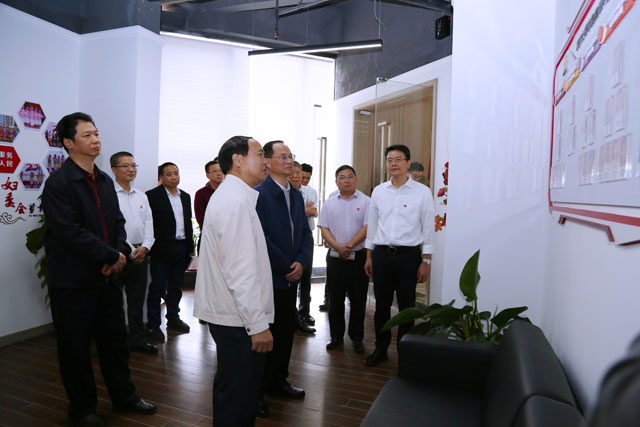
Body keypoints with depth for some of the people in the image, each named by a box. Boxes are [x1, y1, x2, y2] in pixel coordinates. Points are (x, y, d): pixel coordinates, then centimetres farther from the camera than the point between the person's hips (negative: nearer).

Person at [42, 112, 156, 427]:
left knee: (115, 340, 16)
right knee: (75, 346, 10)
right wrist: (111, 256, -16)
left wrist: (120, 252, -6)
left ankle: (124, 396, 33)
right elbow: (69, 232, -20)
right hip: (73, 280, -6)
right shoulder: (59, 182, -13)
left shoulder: (104, 180, 10)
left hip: (107, 275, 7)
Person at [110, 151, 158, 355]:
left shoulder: (142, 196, 13)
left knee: (137, 300, 14)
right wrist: (129, 251, -11)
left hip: (139, 254, 6)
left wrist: (144, 247, -4)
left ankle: (138, 340, 25)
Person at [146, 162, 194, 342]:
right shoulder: (152, 196, -6)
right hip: (162, 249, -6)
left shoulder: (185, 196, 13)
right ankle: (153, 325, 10)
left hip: (181, 248, 6)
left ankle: (173, 318, 28)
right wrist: (150, 248, -13)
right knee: (157, 287, 1)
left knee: (176, 286, 15)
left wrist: (190, 246, 13)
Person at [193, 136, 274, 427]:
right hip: (238, 318, -11)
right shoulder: (236, 201, -20)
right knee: (238, 400, 3)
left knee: (231, 389, 23)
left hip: (230, 313, 11)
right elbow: (240, 270, -25)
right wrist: (258, 324, -20)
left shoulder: (230, 195, 15)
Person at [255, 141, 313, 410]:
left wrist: (301, 262, -5)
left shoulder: (296, 195, 11)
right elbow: (260, 238, -18)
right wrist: (286, 267, -12)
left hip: (291, 277, 7)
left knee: (286, 331, 16)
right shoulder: (259, 194, -13)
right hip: (267, 278, -7)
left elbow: (305, 233, 12)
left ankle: (278, 381, 35)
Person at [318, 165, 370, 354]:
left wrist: (349, 245, -18)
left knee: (358, 300, 5)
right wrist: (338, 246, -13)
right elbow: (324, 229, 3)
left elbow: (367, 228, -9)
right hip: (335, 258, 3)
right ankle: (336, 336, 23)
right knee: (335, 299, 9)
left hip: (359, 257, -2)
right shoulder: (330, 203, 9)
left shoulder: (365, 201, 0)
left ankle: (357, 337, 19)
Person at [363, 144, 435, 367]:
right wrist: (369, 256, 10)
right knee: (381, 305, 12)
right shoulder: (379, 191, 7)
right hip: (381, 254, 3)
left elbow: (428, 228, -2)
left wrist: (426, 261, -5)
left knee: (406, 307, 7)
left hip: (408, 255, -3)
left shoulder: (422, 192, -3)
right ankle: (380, 349, 28)